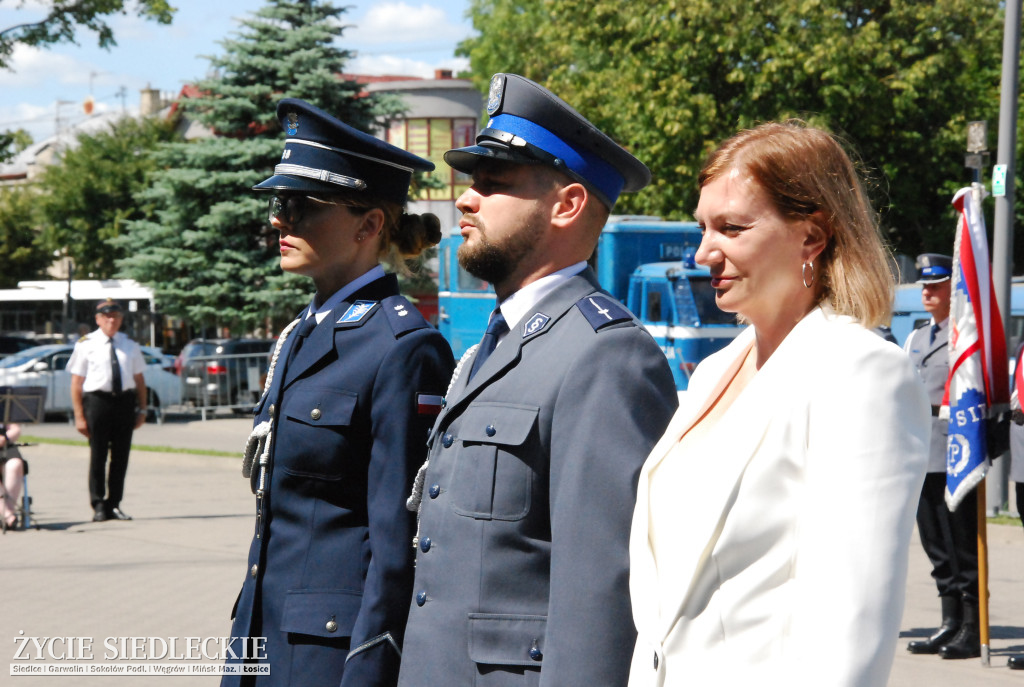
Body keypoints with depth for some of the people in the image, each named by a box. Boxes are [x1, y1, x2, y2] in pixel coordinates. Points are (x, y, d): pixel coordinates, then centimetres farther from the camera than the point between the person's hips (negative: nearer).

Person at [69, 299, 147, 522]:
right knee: (98, 456, -1)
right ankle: (99, 506, 4)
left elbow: (139, 379, 15)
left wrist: (141, 409, 6)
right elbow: (76, 383, -2)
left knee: (121, 456, 7)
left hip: (125, 401, 4)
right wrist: (79, 416, -8)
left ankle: (114, 505, 16)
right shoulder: (86, 345, 1)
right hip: (97, 400, -4)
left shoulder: (129, 345, 13)